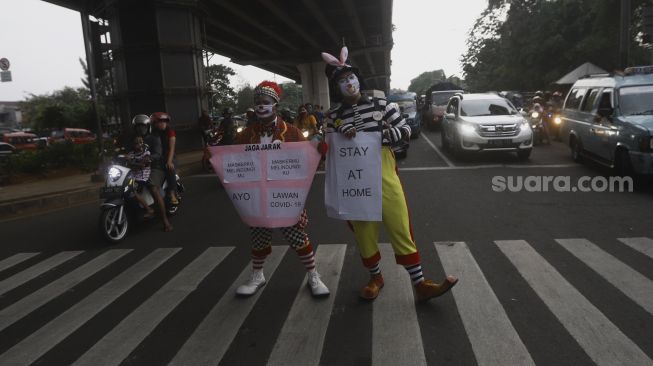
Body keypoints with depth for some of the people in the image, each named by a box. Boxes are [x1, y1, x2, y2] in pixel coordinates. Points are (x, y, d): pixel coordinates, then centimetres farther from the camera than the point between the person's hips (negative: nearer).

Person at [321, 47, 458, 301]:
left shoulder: (381, 104, 2)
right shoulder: (333, 117, 3)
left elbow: (405, 130, 6)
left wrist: (383, 135, -13)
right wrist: (342, 137, -16)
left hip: (385, 176, -1)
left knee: (400, 228, 0)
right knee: (364, 232, 11)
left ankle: (420, 284, 9)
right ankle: (375, 278, 32)